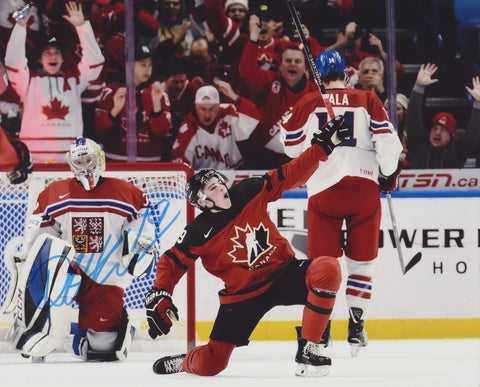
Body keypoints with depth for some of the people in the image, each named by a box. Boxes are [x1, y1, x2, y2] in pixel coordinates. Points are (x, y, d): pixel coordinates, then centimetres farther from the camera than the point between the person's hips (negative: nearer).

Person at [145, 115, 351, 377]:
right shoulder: (198, 234, -10)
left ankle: (307, 350, -21)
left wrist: (322, 146, -6)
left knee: (327, 269, -30)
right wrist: (158, 296, -17)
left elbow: (290, 176, 0)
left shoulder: (249, 192, -5)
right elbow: (172, 262, -2)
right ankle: (184, 363, 34)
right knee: (209, 365, -9)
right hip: (243, 294, -2)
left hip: (284, 273, 2)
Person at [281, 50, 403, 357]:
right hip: (365, 186, 0)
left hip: (324, 187, 0)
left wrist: (289, 121, 30)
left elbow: (293, 146, 10)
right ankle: (356, 329, 10)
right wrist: (389, 174, 14)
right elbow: (387, 141, -1)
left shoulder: (309, 104, 5)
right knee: (362, 260, 12)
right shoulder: (368, 100, 5)